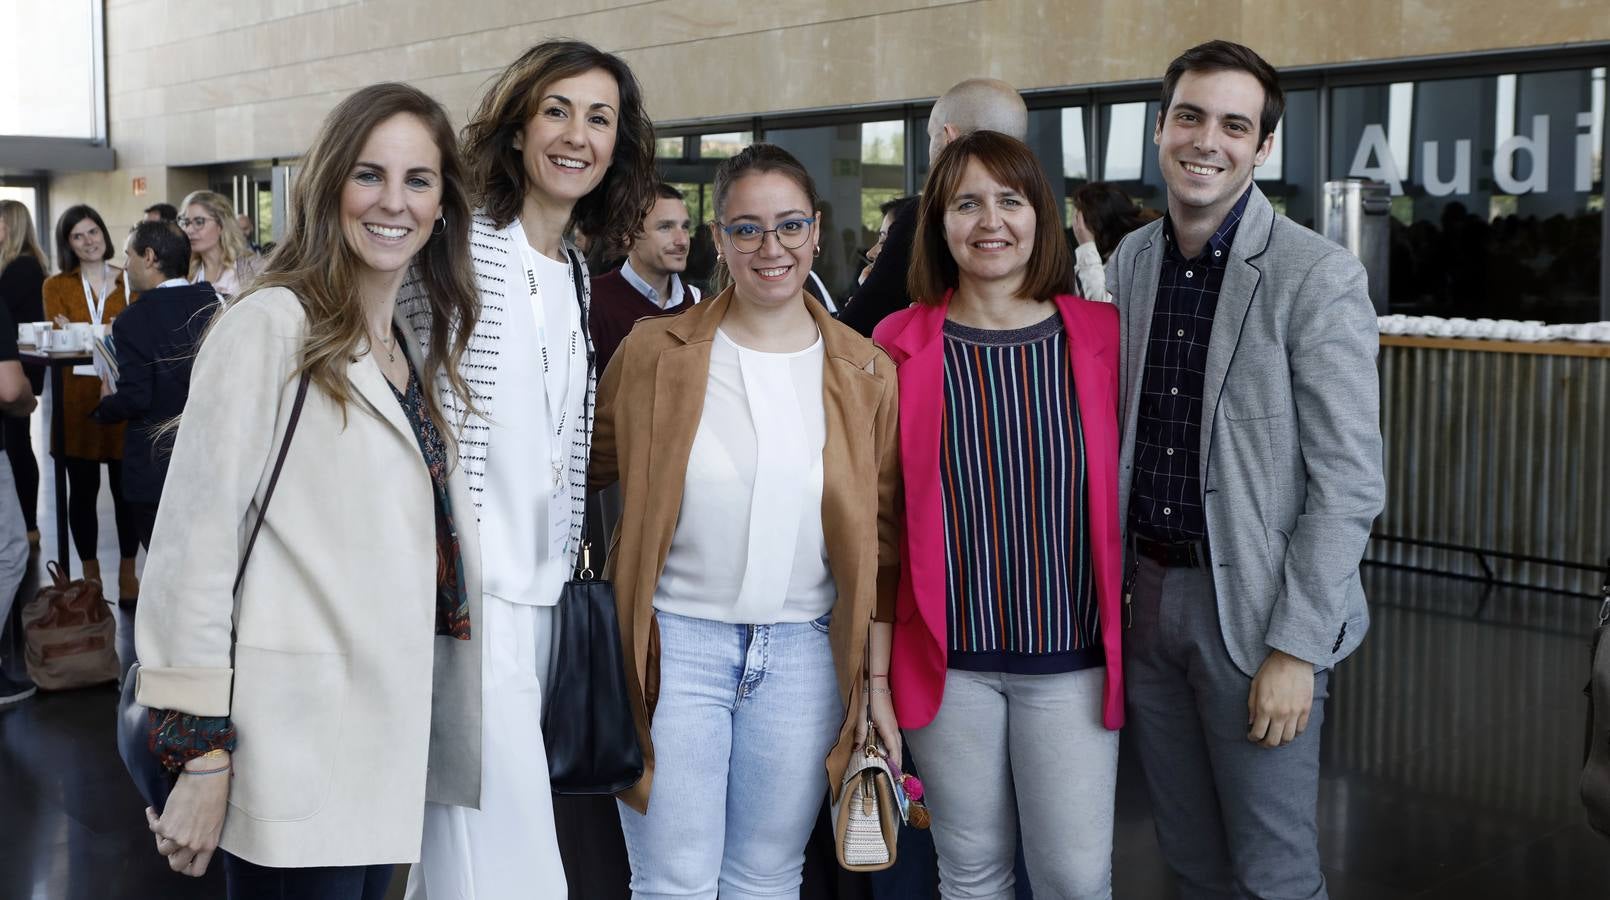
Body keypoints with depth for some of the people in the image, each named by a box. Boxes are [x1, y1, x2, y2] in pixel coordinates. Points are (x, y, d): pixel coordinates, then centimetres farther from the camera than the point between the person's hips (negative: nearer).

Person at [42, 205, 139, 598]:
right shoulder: (57, 286, 8)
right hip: (77, 396, 0)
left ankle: (127, 573, 15)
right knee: (83, 488, 5)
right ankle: (90, 576, 15)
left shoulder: (130, 282, 8)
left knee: (125, 487, 3)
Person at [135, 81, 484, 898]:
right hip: (296, 748, -7)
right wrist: (199, 751, -16)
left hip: (389, 736, 7)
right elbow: (194, 540, -15)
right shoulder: (271, 324, -11)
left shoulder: (416, 349, 12)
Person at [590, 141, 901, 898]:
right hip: (676, 642, -1)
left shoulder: (864, 372, 3)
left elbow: (882, 542, 6)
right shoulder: (655, 351, -2)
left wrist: (878, 681, 5)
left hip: (804, 653, 2)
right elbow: (585, 473, 5)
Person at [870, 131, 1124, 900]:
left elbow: (1126, 486, 4)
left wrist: (1129, 634, 3)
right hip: (949, 657, 0)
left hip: (1071, 656, 0)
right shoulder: (900, 343, -1)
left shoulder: (1100, 336, -1)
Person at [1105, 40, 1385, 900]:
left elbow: (1348, 483, -14)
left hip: (1253, 605, -5)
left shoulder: (1319, 277, -12)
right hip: (1146, 593, 5)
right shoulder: (1130, 261, 6)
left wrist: (1296, 649, -17)